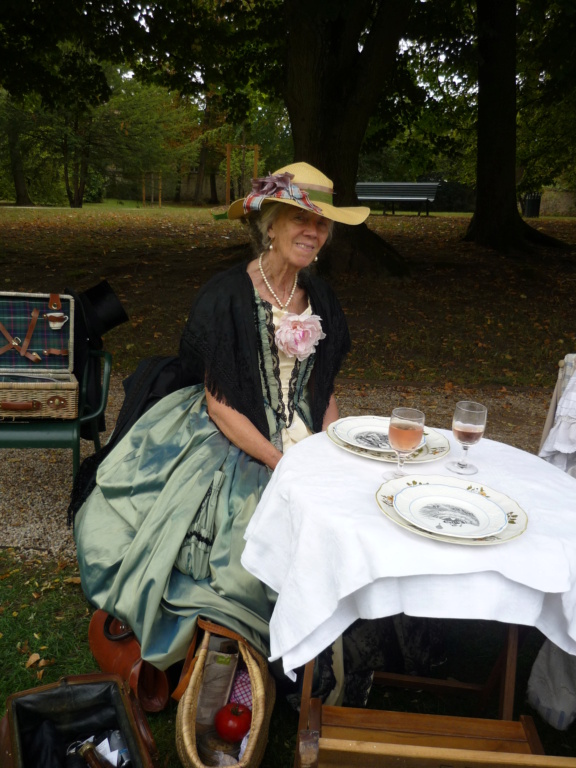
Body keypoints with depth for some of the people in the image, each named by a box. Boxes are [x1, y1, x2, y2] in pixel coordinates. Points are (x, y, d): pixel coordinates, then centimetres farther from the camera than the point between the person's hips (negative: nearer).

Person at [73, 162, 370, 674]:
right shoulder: (227, 297, -9)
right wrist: (282, 465, -17)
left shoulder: (320, 299, 9)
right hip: (232, 447, -5)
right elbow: (219, 404, -11)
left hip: (305, 446, 6)